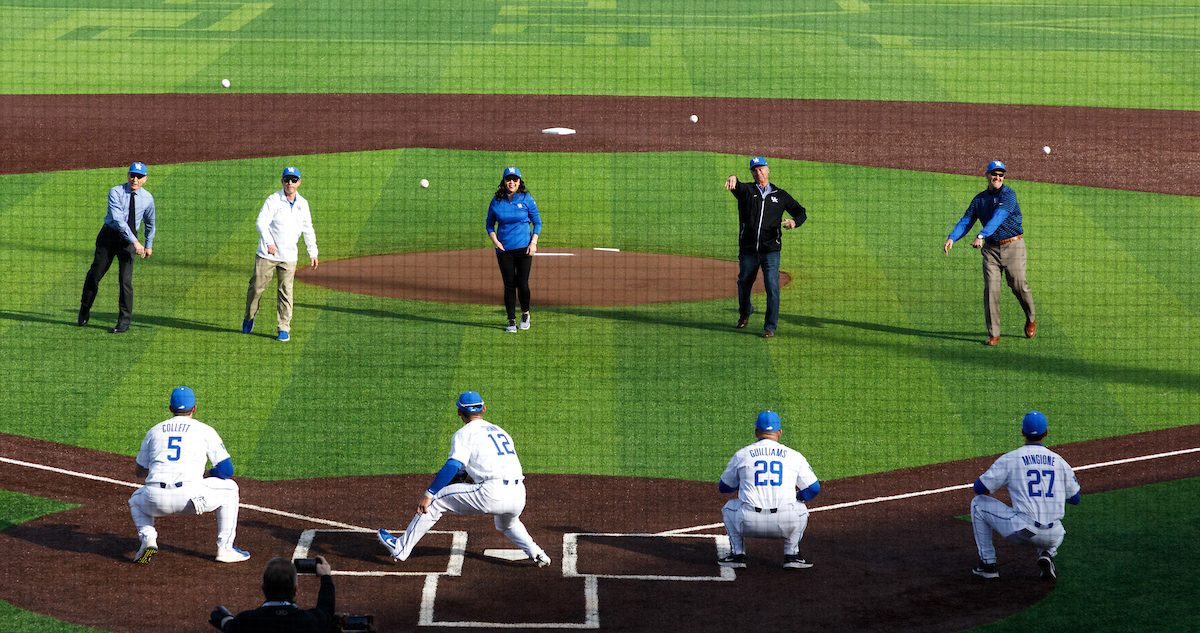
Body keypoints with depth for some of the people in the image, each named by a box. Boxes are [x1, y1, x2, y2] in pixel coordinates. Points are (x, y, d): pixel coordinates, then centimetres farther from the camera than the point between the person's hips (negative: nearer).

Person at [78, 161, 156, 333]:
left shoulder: (147, 198, -2)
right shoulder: (116, 192, -14)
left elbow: (150, 223, 16)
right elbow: (118, 219, -24)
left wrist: (149, 245, 18)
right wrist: (135, 242, -31)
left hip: (129, 239, 1)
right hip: (109, 235, -1)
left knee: (126, 279, -10)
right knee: (94, 275, 4)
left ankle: (124, 321, -2)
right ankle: (84, 311, 26)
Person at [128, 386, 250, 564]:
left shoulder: (154, 431, 23)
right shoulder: (205, 431, 14)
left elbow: (139, 472, 32)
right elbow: (227, 470, 10)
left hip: (156, 502, 3)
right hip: (191, 496, -3)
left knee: (136, 501, 38)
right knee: (229, 488, 25)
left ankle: (148, 539, 9)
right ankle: (224, 549, 20)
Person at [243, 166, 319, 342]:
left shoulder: (302, 204, 8)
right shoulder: (273, 200, -8)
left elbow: (308, 229, 19)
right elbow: (261, 222, -18)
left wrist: (312, 252, 17)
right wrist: (268, 242, -32)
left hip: (289, 256, 3)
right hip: (267, 255, -3)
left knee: (286, 292, 0)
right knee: (256, 286, 2)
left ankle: (284, 329, 7)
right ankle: (249, 318, 26)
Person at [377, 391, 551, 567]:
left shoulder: (465, 433, 6)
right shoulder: (501, 431, 27)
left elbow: (452, 466, -8)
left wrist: (429, 494, -12)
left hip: (492, 494, -7)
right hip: (519, 496, 7)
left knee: (435, 500, 7)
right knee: (507, 524, 41)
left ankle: (400, 548, 10)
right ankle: (536, 554, 24)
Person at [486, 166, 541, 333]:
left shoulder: (527, 199, 1)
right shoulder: (496, 201, 4)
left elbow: (537, 222, 6)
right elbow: (490, 224, 13)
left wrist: (534, 242, -6)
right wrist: (495, 241, -3)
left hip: (524, 248, -1)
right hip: (504, 249, 1)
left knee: (522, 284, -4)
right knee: (509, 285, 1)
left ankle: (525, 314, 21)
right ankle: (511, 321, 9)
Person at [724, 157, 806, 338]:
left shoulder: (780, 195, 10)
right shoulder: (746, 190, 3)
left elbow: (801, 212, 14)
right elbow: (737, 186, -21)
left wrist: (794, 221, -11)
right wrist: (733, 179, -47)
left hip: (771, 250, -1)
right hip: (748, 251, 1)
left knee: (772, 288, -9)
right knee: (744, 284, 15)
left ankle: (770, 327, 0)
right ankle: (745, 312, 44)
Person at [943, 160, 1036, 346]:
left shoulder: (1009, 195, -9)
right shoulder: (979, 199, 8)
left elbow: (999, 217, -24)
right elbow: (966, 221, 2)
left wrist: (981, 235, -37)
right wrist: (952, 238, -17)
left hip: (1013, 246, -4)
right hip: (991, 248, 4)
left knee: (1018, 286, -3)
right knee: (991, 290, -6)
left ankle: (1030, 319, 27)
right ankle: (993, 334, -1)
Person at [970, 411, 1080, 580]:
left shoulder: (1009, 459, -1)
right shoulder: (1059, 461, 10)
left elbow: (979, 488, 0)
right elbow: (1075, 499, 17)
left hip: (1022, 532, -4)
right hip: (1052, 537, 4)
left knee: (978, 503, 16)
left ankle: (988, 564, 15)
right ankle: (1046, 554, 9)